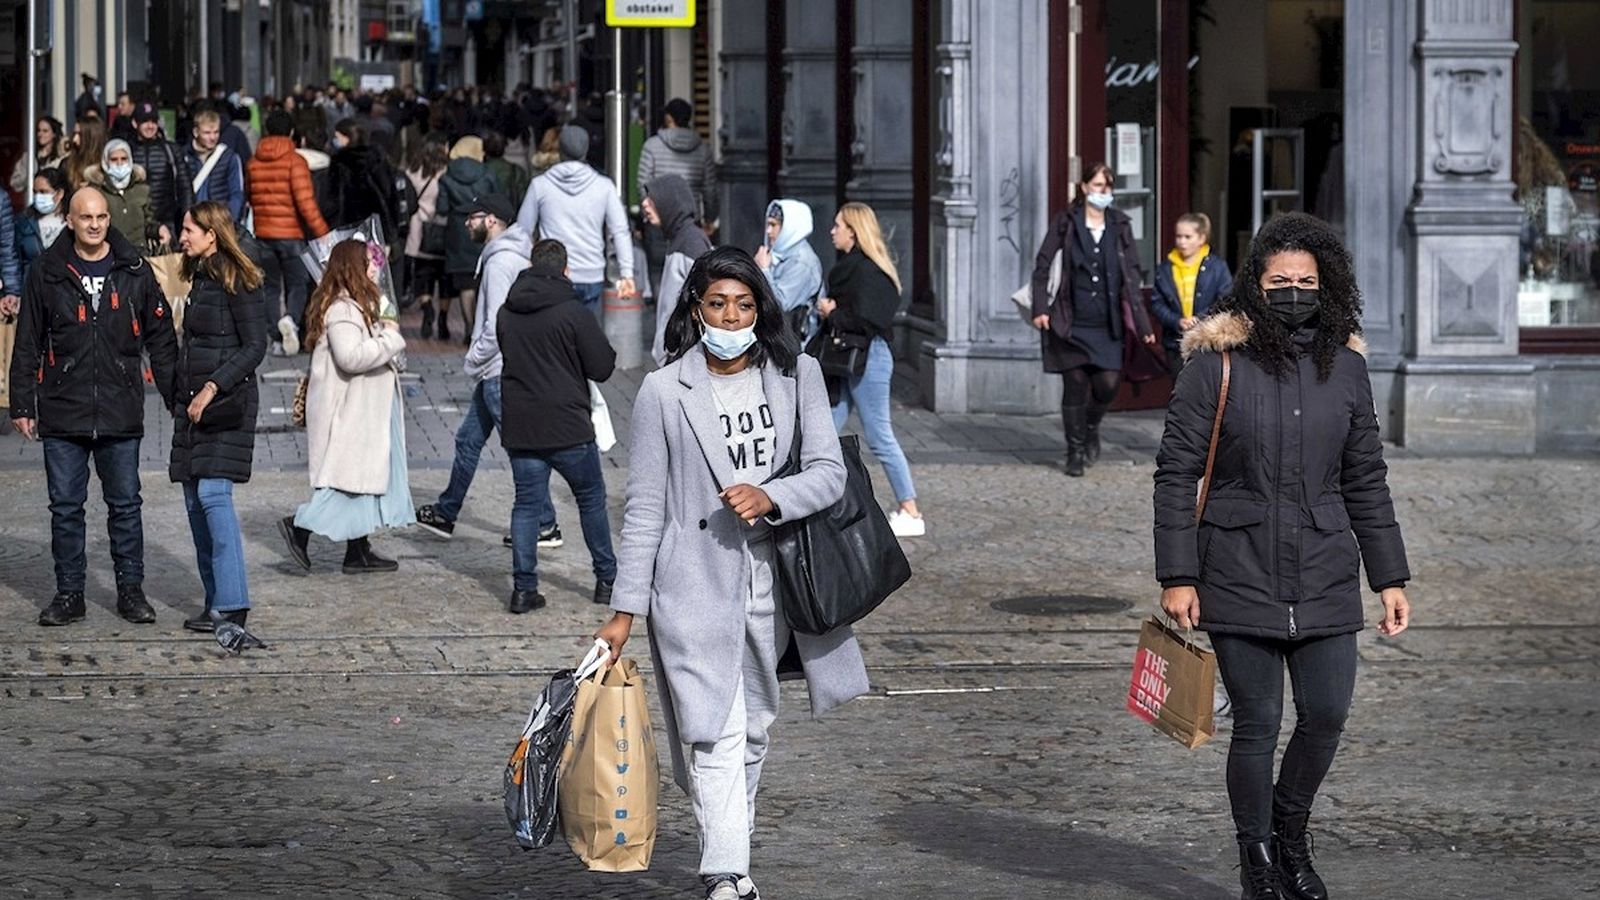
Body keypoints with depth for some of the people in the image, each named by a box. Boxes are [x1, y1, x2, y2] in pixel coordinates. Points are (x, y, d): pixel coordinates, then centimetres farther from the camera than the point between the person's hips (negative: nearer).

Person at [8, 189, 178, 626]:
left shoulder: (135, 271, 4)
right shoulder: (47, 273, 4)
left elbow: (161, 339, 9)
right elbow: (27, 345, 7)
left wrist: (176, 399, 5)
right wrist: (22, 405, 3)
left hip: (121, 414, 0)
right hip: (63, 414, 0)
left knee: (125, 504, 5)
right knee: (65, 507, 3)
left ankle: (131, 590, 14)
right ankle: (69, 594, 11)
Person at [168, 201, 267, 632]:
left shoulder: (237, 282, -9)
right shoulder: (200, 279, 17)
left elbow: (255, 346, -14)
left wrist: (213, 388, -19)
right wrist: (179, 396, 16)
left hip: (227, 402, -9)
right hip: (193, 402, 9)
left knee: (213, 492, -16)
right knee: (194, 499, 6)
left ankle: (232, 604, -15)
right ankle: (216, 600, 9)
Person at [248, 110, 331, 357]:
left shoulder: (253, 163, 3)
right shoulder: (295, 161, -11)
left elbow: (250, 198, 9)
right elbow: (305, 202, -17)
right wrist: (323, 232, -13)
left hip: (263, 234, 4)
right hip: (292, 234, -4)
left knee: (270, 288, 11)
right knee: (298, 284, 6)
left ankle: (277, 339, 4)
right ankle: (291, 319, -23)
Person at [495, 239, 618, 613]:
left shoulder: (506, 313, 3)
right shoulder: (572, 313, -12)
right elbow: (603, 367, -9)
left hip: (520, 427, 4)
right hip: (568, 427, -4)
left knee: (526, 504, 8)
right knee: (591, 500, 12)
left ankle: (523, 588, 1)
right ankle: (606, 579, 19)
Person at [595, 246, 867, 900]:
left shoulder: (797, 376, 5)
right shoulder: (663, 391, -2)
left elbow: (829, 472, 0)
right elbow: (645, 507, 0)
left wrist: (770, 497, -20)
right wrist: (625, 610, -3)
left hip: (770, 582, 3)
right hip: (693, 586, -3)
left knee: (754, 729, 14)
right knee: (714, 734, -12)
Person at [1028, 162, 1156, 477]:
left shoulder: (1120, 226, 7)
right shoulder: (1067, 223, 1)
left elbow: (1132, 275, 6)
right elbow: (1042, 265, 2)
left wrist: (1142, 324, 2)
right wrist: (1040, 308, -8)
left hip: (1107, 324, 2)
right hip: (1072, 321, -2)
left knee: (1108, 383, -6)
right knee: (1075, 386, -2)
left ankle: (1091, 428, 25)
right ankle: (1075, 452, 12)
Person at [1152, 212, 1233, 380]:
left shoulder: (1217, 267, -2)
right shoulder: (1165, 269, 7)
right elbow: (1157, 304, 3)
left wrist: (1201, 320, -19)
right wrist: (1177, 322, -14)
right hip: (1176, 345, 3)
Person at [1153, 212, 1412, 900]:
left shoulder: (1345, 366, 5)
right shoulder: (1216, 362, -6)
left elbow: (1365, 480, 12)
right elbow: (1176, 473, -3)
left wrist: (1390, 577, 10)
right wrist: (1176, 576, -7)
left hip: (1325, 577, 3)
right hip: (1240, 577, -3)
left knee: (1326, 717, 3)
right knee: (1256, 724, 1)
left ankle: (1290, 834, 29)